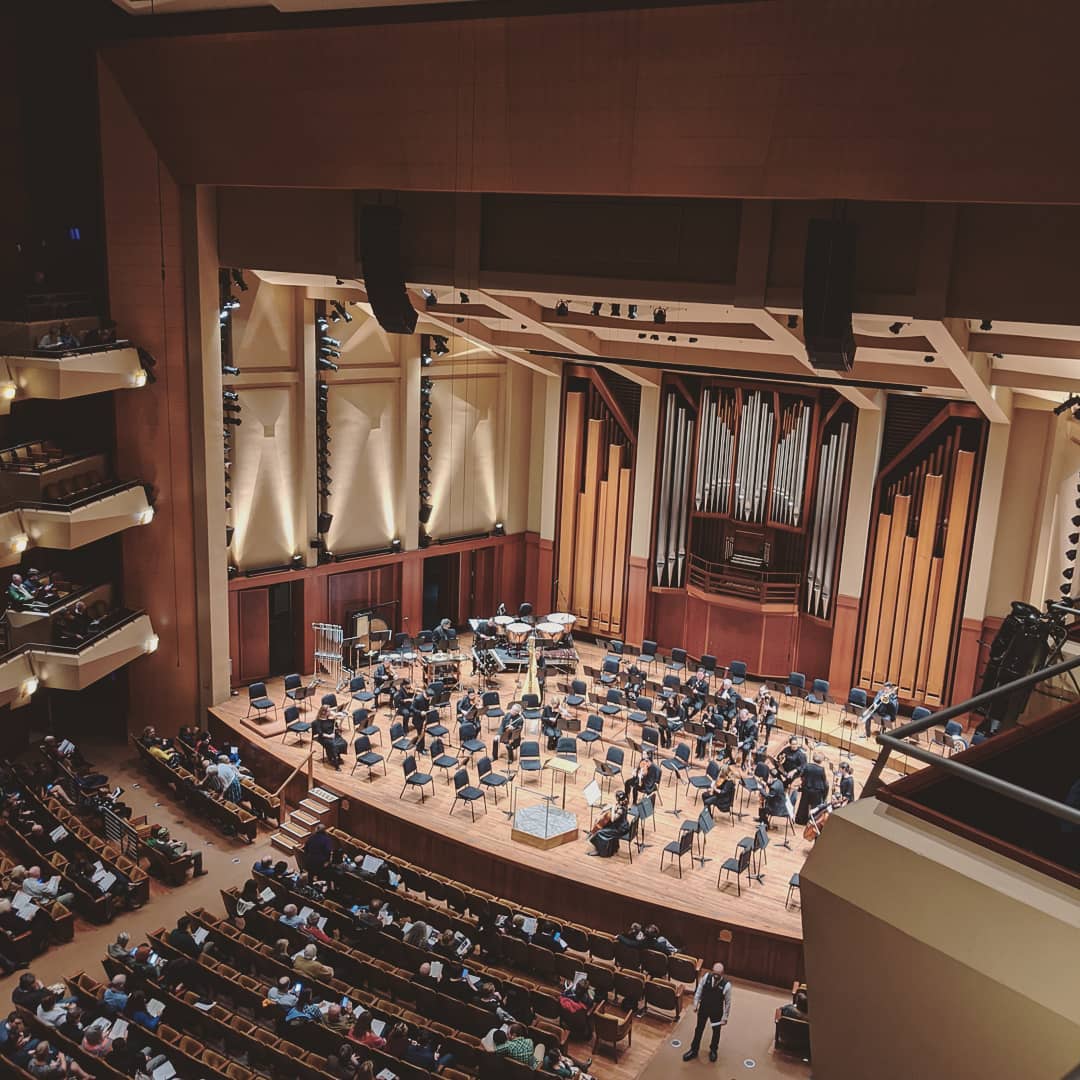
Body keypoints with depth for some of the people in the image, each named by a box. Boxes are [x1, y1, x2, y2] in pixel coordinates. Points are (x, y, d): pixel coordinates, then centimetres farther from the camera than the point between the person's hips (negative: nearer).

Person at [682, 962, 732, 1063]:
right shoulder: (706, 977, -23)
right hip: (703, 1008, 2)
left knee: (716, 1031, 23)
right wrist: (695, 1004, 0)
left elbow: (728, 1002, -16)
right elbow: (699, 991, -6)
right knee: (699, 1029, 20)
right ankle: (694, 1050, 41)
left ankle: (713, 1050, 50)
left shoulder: (726, 985, -30)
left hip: (716, 1012, -2)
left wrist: (725, 1017, -9)